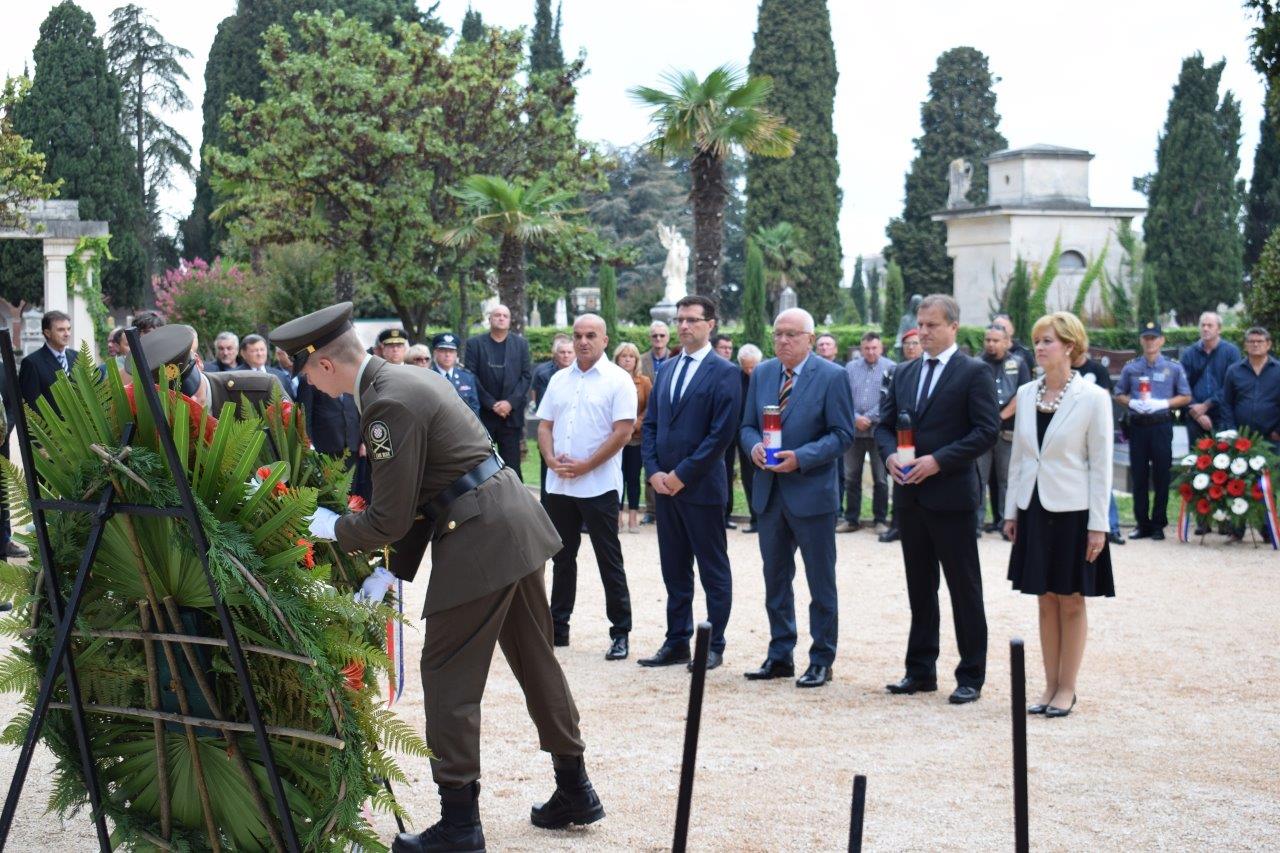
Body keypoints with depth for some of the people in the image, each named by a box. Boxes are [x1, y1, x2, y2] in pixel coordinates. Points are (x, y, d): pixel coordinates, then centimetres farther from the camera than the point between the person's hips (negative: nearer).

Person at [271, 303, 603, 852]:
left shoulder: (388, 404, -18)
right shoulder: (407, 379, 13)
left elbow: (389, 519, -15)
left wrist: (333, 529, 3)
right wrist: (394, 569, 15)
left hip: (479, 539, -10)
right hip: (514, 522, 10)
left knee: (448, 677, 0)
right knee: (535, 661, 18)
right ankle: (574, 791, 29)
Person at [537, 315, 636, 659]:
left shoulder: (618, 380, -5)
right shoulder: (559, 380, 12)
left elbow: (623, 431, -12)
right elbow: (544, 425, 13)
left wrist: (584, 466, -15)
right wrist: (551, 459, -7)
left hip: (599, 485, -6)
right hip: (558, 485, 6)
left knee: (609, 561, 0)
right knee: (562, 558, 13)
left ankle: (620, 633, 6)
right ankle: (558, 628, 21)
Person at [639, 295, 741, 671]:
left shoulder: (724, 373, -7)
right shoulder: (666, 370, 14)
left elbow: (722, 433, -14)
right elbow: (650, 425, 14)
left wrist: (682, 475, -14)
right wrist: (654, 471, -1)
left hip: (701, 486, -7)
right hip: (664, 485, 7)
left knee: (713, 571, 3)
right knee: (674, 569, 11)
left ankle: (714, 646, 9)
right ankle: (677, 643, 18)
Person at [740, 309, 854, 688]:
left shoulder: (832, 376, -8)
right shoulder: (761, 374, 9)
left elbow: (843, 435, -11)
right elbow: (747, 425, 13)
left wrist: (801, 457, -21)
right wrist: (754, 446, -10)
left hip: (812, 493, -6)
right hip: (770, 492, 6)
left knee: (821, 582, 3)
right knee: (775, 580, 13)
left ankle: (821, 661, 12)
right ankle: (780, 655, 23)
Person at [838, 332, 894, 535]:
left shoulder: (890, 368, -3)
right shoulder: (850, 368, 7)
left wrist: (869, 418, -12)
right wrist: (856, 418, -11)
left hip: (879, 430, -3)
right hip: (854, 430, 3)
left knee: (880, 479, 3)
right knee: (851, 476, 8)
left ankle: (881, 519, 12)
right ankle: (851, 518, 16)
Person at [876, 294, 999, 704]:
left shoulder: (974, 373, -5)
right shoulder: (904, 374, 14)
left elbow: (987, 431, -12)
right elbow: (884, 424, 16)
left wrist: (938, 460, -19)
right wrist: (889, 455, -5)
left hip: (951, 495, -6)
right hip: (910, 496, 6)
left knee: (965, 589, 1)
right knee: (919, 587, 13)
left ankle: (970, 676, 8)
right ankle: (920, 670, 21)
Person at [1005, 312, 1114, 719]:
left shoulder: (1092, 398, -9)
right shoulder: (1026, 394, 5)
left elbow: (1101, 465, -8)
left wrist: (1097, 525, -10)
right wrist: (1011, 511, 10)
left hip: (1073, 510, -4)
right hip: (1034, 509, 5)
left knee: (1071, 602, 4)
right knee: (1046, 601, 10)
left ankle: (1067, 688, 13)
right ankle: (1050, 685, 18)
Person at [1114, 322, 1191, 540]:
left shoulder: (1173, 368, 4)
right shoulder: (1131, 368, 8)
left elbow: (1186, 397, 6)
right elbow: (1119, 395, 14)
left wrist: (1164, 403, -10)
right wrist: (1132, 403, -7)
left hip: (1161, 425, -2)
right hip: (1137, 426, 2)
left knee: (1161, 476, 1)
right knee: (1139, 476, 4)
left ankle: (1158, 524, 9)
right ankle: (1142, 524, 11)